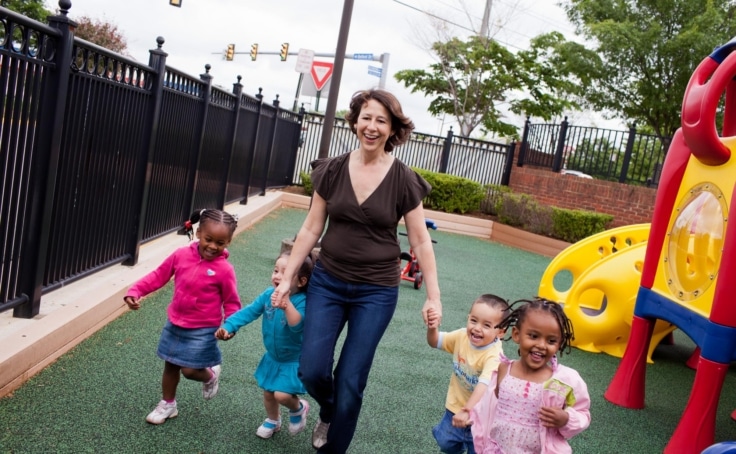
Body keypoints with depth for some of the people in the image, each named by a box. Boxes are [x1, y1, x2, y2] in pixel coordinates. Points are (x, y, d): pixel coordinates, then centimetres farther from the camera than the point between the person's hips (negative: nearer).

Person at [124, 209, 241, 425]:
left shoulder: (224, 269, -18)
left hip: (202, 330, -4)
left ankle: (210, 375, 31)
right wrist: (135, 291, -7)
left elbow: (232, 303, -10)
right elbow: (159, 275, 2)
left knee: (190, 370, -4)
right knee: (170, 365, 18)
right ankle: (167, 404, 39)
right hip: (175, 324, 4)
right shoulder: (182, 255, -9)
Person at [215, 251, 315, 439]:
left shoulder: (302, 302, -28)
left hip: (294, 360, -6)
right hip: (272, 357, 6)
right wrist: (228, 326, -19)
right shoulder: (268, 294, -10)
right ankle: (272, 421, 49)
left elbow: (297, 325, -43)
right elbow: (249, 312, -8)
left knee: (282, 395, -16)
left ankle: (298, 408, 19)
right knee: (268, 392, 20)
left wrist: (287, 305, -59)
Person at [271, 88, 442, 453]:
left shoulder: (404, 180, -8)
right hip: (327, 282, 2)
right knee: (311, 370, -2)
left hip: (376, 292, -2)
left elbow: (420, 241, -3)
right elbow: (311, 229, 3)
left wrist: (433, 297, -5)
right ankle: (328, 412, 34)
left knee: (351, 382, 2)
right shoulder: (332, 170, -2)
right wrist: (287, 278, 3)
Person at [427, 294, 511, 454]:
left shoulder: (493, 356, -31)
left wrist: (467, 411, -52)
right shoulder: (462, 336, -12)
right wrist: (432, 328, -21)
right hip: (455, 406, 5)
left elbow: (483, 386, -42)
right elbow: (435, 342, 0)